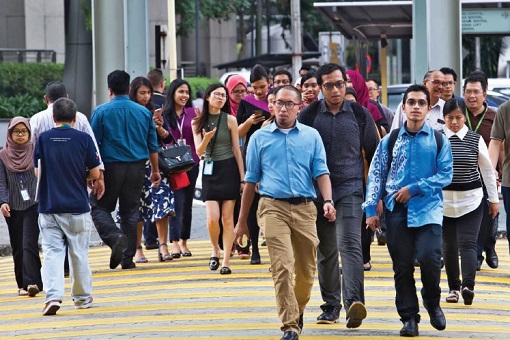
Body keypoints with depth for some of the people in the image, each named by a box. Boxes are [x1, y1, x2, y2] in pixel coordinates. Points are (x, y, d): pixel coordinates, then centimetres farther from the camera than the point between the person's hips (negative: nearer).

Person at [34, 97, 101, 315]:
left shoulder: (43, 139, -1)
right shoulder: (83, 139, -5)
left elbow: (37, 172, 5)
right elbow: (95, 173, -3)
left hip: (48, 206, 1)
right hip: (77, 206, -1)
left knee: (52, 251, -1)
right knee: (79, 252, 12)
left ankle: (53, 296, -18)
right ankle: (82, 297, 24)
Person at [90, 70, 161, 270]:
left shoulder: (101, 111, -4)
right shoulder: (144, 112, 6)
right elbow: (152, 146, 10)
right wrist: (155, 170, 21)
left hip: (110, 166, -3)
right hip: (137, 168, 4)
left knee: (99, 207, 6)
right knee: (130, 211, 11)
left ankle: (115, 237, -21)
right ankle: (128, 258, 10)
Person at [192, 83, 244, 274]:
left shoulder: (230, 120, 0)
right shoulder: (198, 122, 4)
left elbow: (237, 150, 2)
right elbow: (199, 152, -1)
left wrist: (242, 178, -1)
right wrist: (206, 139, -23)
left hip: (229, 170, -1)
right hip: (210, 171, 1)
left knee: (227, 218, -2)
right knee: (212, 219, -10)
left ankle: (226, 261, 4)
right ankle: (215, 250, 18)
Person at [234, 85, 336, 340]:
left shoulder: (311, 136, 11)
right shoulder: (260, 138, 10)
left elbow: (321, 173, 6)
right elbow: (251, 181, 13)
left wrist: (328, 201, -14)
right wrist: (242, 222, 12)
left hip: (304, 207, 2)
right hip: (273, 207, -2)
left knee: (306, 270, 9)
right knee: (282, 267, -14)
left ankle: (298, 311, 36)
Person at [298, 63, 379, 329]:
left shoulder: (359, 114, 4)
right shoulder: (309, 115, 4)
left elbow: (373, 153, 10)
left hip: (350, 189, -2)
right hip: (318, 190, 2)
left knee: (350, 244, -16)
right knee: (325, 251, 8)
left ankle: (353, 302, -28)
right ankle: (331, 305, 19)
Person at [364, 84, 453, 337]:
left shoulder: (439, 140, 5)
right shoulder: (390, 141, 9)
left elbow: (446, 174, -2)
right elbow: (376, 175, 8)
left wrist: (414, 189, -11)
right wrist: (371, 209, -1)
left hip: (428, 209, -2)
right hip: (397, 210, 2)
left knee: (429, 258, -16)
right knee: (402, 266, 0)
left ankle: (432, 303, 12)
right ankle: (409, 318, 10)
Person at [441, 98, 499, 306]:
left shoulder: (475, 139, 2)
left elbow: (487, 169, 9)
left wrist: (494, 199, 11)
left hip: (471, 200, -1)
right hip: (444, 200, 1)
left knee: (467, 243, -13)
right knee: (449, 246, 6)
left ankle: (468, 285, -25)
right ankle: (453, 287, 16)